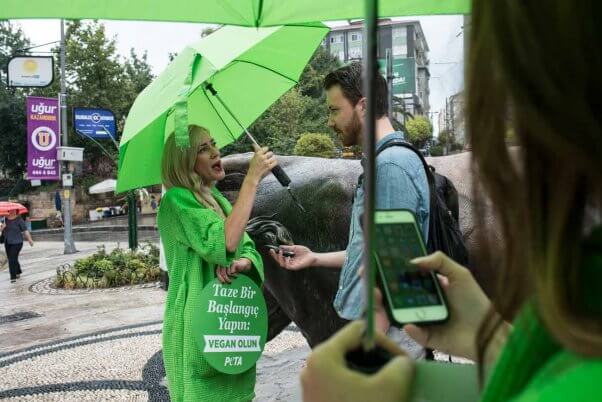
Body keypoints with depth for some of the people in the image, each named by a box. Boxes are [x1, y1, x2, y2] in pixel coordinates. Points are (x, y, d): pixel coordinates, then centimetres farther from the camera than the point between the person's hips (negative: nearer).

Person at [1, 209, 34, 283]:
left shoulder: (19, 220, -10)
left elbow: (25, 230, -12)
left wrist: (29, 240, -13)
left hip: (16, 243, -7)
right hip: (7, 243, 7)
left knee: (12, 259, -12)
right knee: (11, 259, 15)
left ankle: (13, 277, -6)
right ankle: (18, 272, 36)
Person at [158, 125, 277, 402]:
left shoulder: (218, 200, 12)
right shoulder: (176, 201, -13)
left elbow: (250, 251, 8)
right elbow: (224, 242, -28)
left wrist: (241, 263, -17)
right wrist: (252, 178, -25)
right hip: (197, 327, -7)